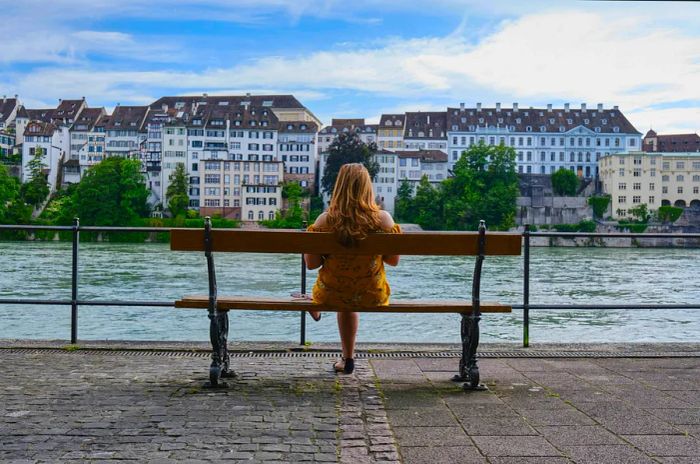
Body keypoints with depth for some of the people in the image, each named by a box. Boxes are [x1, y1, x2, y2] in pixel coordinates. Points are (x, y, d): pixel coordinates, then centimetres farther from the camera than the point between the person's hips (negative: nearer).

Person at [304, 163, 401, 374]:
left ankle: (348, 357, 52)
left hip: (332, 295, -1)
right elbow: (393, 260, -6)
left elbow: (311, 264, -10)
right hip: (372, 296, 1)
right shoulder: (383, 219, -16)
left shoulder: (325, 221, -18)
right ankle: (347, 358, 46)